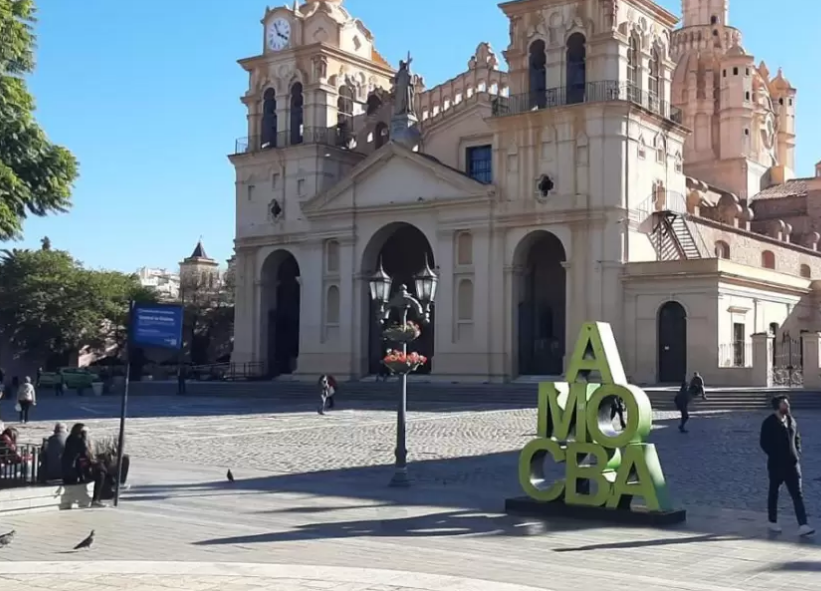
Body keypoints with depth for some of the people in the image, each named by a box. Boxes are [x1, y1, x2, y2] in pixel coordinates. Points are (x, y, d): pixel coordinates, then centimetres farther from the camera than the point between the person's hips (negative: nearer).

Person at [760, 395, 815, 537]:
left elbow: (797, 438, 19)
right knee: (773, 493, 9)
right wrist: (774, 455, -13)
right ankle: (773, 522, 22)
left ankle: (803, 525, -8)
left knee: (798, 494, -4)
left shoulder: (791, 420, 9)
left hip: (792, 463, 5)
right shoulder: (769, 423, -8)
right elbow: (764, 443, -10)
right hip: (776, 464, -4)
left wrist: (797, 453, 5)